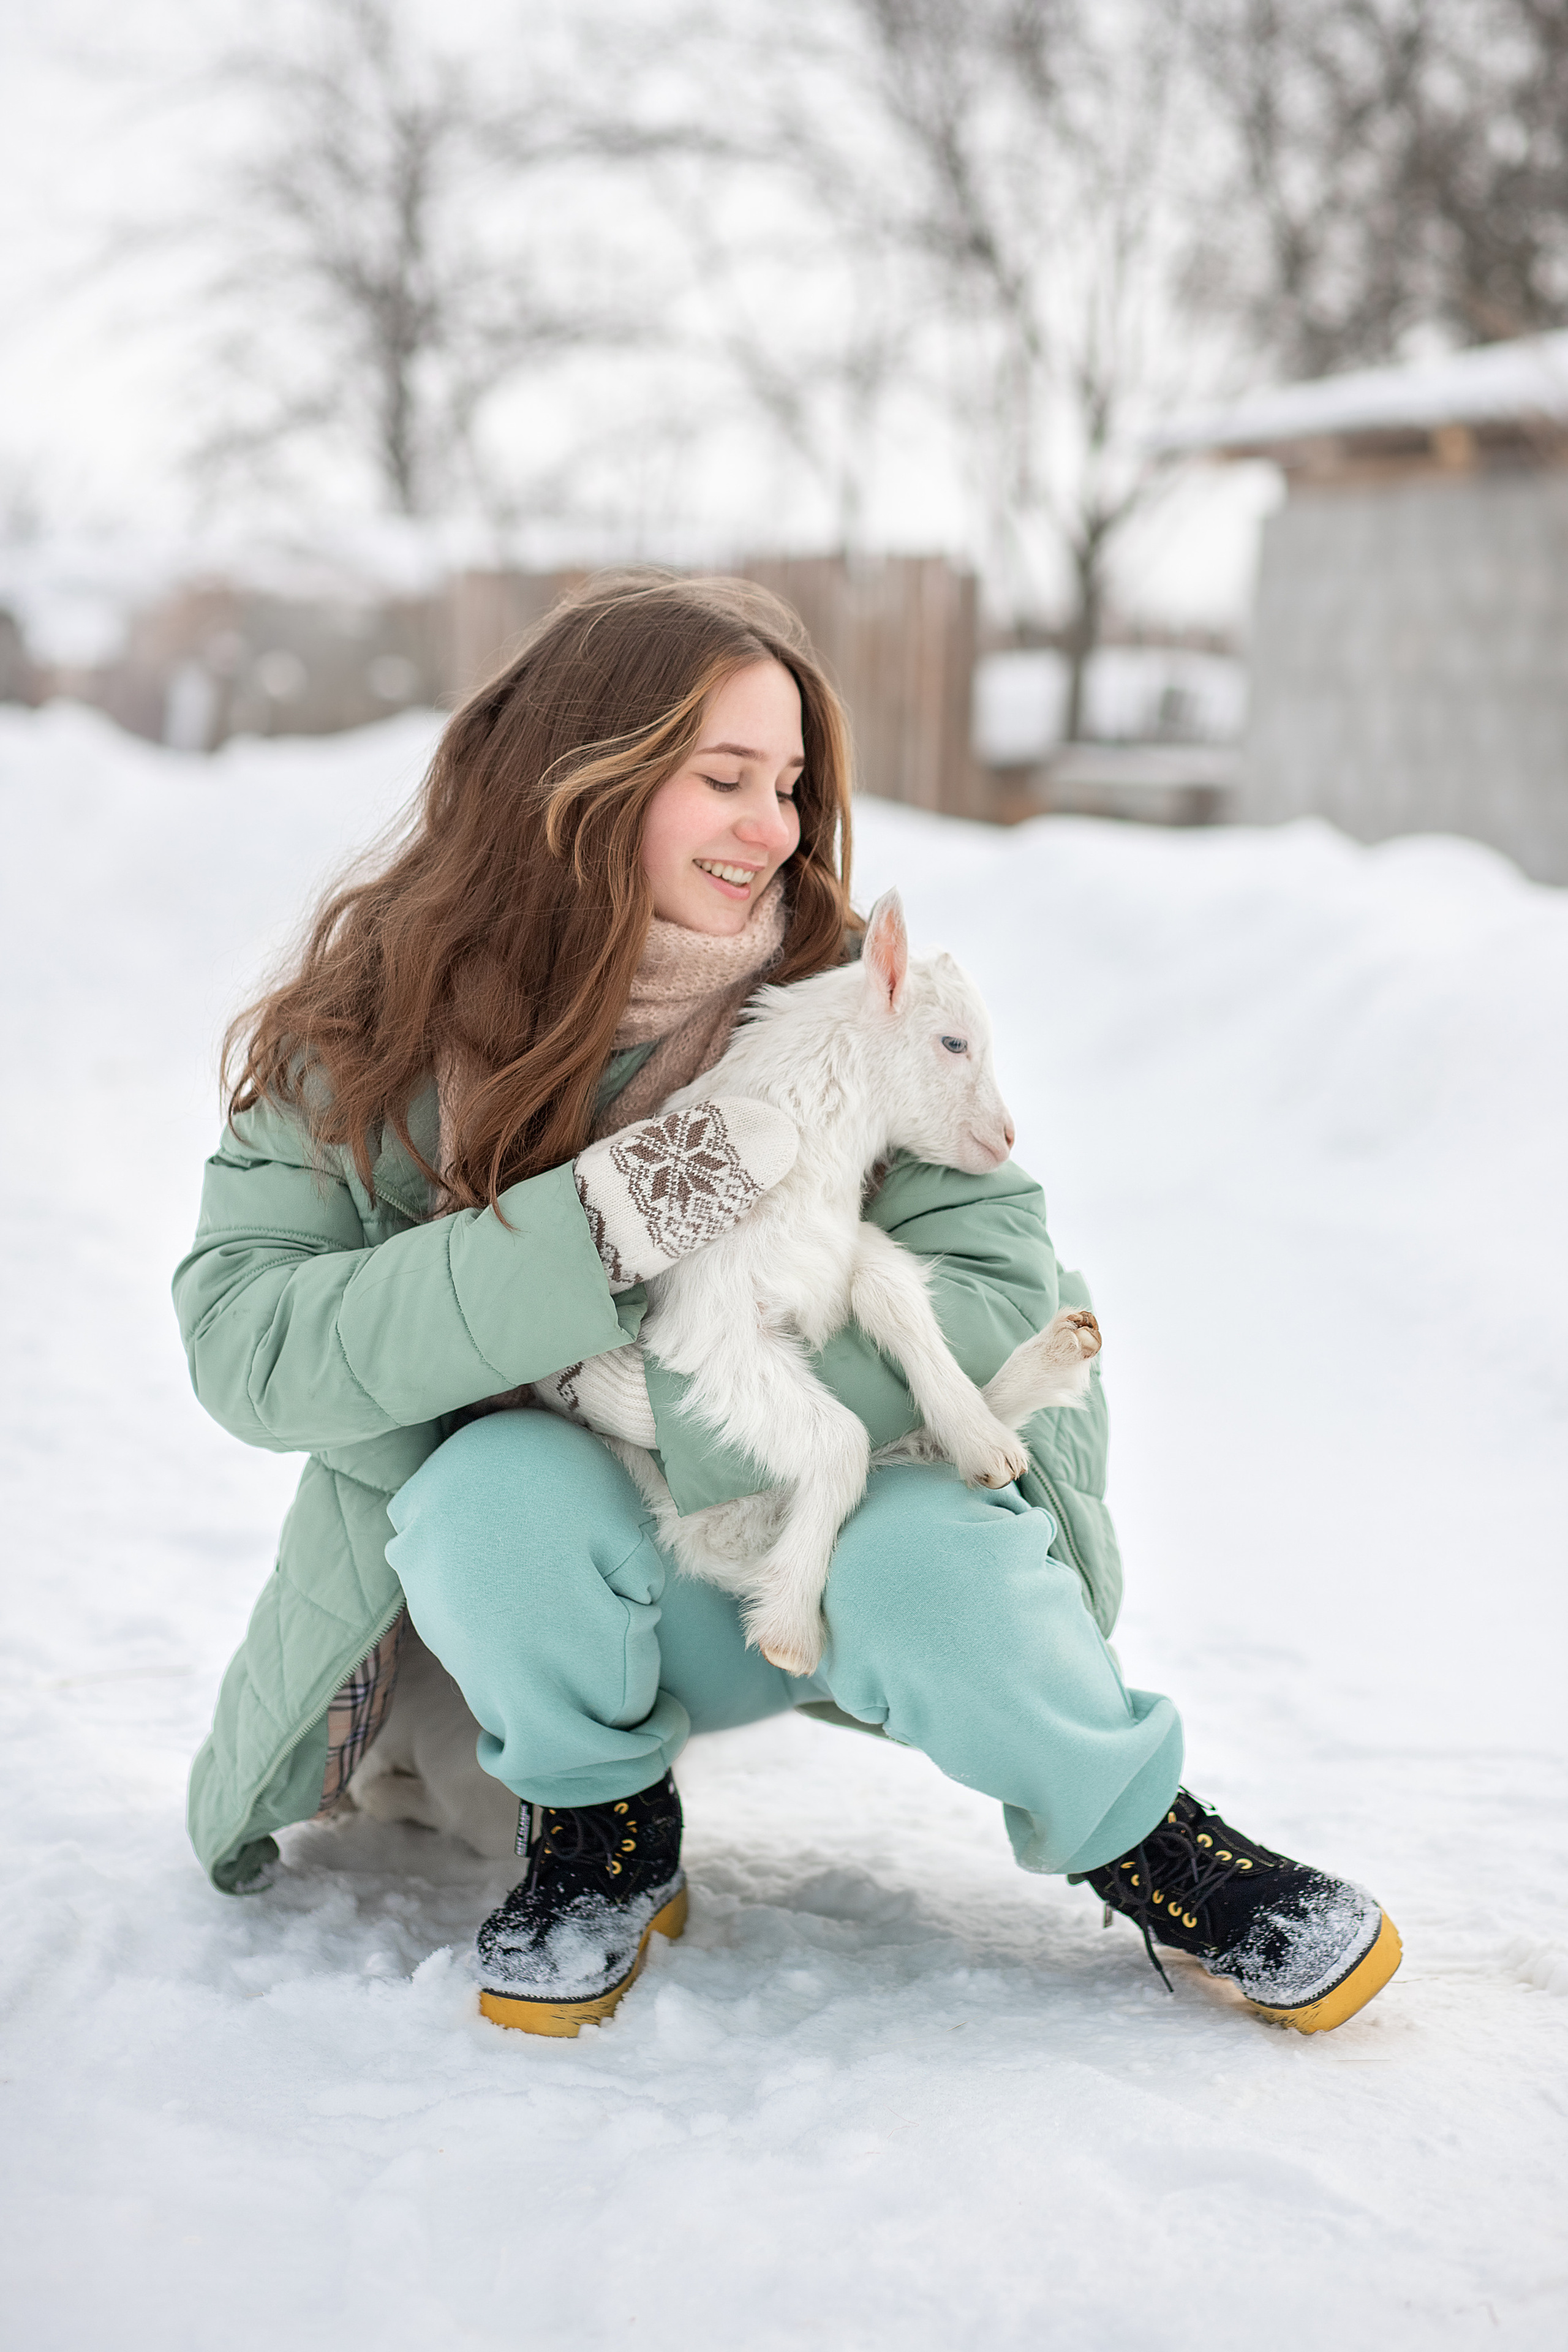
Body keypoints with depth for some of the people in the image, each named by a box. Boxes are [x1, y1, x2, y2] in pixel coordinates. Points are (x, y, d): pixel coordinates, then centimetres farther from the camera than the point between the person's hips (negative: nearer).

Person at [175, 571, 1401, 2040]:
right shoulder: (382, 1026, -10)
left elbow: (1001, 1306, -17)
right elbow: (239, 1338, -20)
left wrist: (644, 1381, -26)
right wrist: (588, 1234, -32)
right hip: (540, 1580, 0)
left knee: (932, 1552, -32)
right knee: (501, 1485, -33)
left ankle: (1138, 1841, -2)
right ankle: (600, 1833, -3)